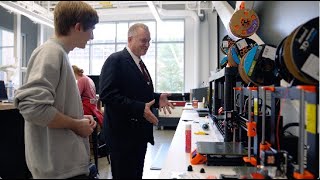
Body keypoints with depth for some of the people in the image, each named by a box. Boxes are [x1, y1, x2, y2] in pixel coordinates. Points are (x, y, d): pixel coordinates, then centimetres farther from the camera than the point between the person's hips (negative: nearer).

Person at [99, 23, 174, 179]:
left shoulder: (139, 63, 15)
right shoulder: (115, 60, -12)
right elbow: (107, 95, -22)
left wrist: (158, 98, 3)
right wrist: (140, 108, -26)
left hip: (139, 131, 9)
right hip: (123, 132, -8)